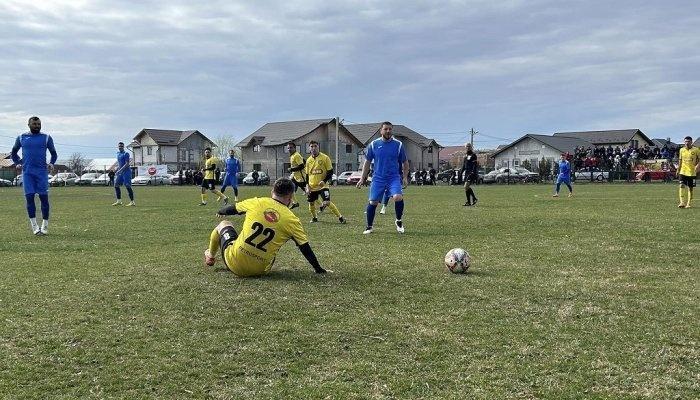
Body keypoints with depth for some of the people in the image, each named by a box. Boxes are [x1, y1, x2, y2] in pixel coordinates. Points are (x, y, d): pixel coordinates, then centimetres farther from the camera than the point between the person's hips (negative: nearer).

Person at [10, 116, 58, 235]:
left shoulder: (46, 138, 7)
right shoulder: (21, 138, 11)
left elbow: (53, 153, 15)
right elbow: (14, 152, 23)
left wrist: (51, 164, -1)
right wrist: (17, 163, 9)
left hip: (42, 172, -1)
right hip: (27, 172, 1)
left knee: (44, 198, -3)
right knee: (29, 197, -4)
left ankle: (45, 226, 4)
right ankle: (34, 226, 2)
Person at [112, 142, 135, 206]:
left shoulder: (125, 154, -10)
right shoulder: (118, 154, 16)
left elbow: (127, 164, -17)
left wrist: (120, 170, -21)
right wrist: (117, 171, 16)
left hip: (126, 171, -9)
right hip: (120, 172, 9)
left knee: (128, 186, -12)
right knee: (116, 185, 8)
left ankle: (132, 202, -9)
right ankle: (119, 201, 16)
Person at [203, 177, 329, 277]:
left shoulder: (256, 202, -4)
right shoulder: (292, 220, -7)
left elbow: (231, 209, 14)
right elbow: (305, 249, -3)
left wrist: (221, 212, 36)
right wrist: (319, 269, 10)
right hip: (259, 270, 0)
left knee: (224, 224, 29)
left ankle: (210, 256, 50)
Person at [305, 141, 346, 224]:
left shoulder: (325, 158, -6)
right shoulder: (309, 160, 7)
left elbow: (330, 172, -5)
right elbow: (307, 175, 15)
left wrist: (324, 181, -19)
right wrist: (307, 186, 4)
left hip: (322, 186, -5)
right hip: (312, 186, 5)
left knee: (327, 202, -17)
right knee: (311, 203, 10)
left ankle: (340, 217, -4)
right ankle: (314, 217, 36)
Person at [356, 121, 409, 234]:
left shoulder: (398, 144, 1)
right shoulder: (374, 144, 3)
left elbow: (405, 162, 11)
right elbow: (367, 162, 11)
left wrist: (405, 177, 5)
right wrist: (362, 178, 8)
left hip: (394, 178, -1)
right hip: (378, 178, 1)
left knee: (398, 197, -23)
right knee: (373, 202, 0)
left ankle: (399, 221, 1)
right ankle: (369, 227, 19)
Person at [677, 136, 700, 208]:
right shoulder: (682, 150, 6)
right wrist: (678, 170, 11)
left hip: (692, 172, -1)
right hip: (683, 171, 1)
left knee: (690, 188, 6)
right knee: (682, 186, -15)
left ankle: (688, 204, 13)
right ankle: (681, 202, -21)